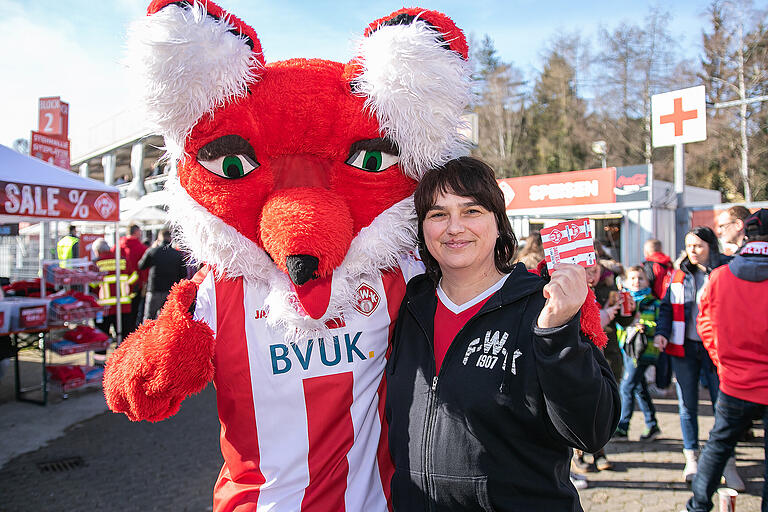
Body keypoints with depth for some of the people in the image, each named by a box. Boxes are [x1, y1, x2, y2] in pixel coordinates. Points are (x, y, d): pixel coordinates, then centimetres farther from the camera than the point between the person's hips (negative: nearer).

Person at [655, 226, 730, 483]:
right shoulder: (680, 274, 7)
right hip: (684, 347, 2)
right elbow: (667, 306, 10)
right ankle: (691, 457, 22)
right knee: (687, 405, 9)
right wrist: (662, 332, -6)